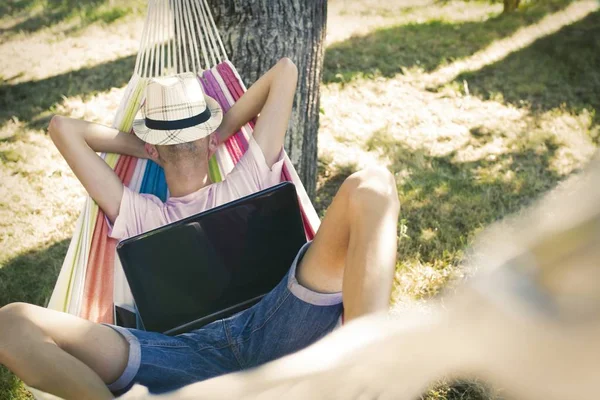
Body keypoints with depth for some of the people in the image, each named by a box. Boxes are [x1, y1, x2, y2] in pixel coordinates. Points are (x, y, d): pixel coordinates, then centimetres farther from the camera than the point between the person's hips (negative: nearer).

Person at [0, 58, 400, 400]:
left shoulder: (247, 183, 27)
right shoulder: (136, 212, 28)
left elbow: (285, 70, 30)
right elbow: (62, 127, 32)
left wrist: (223, 128, 31)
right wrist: (148, 152, 32)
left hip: (271, 329, 0)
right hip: (189, 351, 1)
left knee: (372, 186, -21)